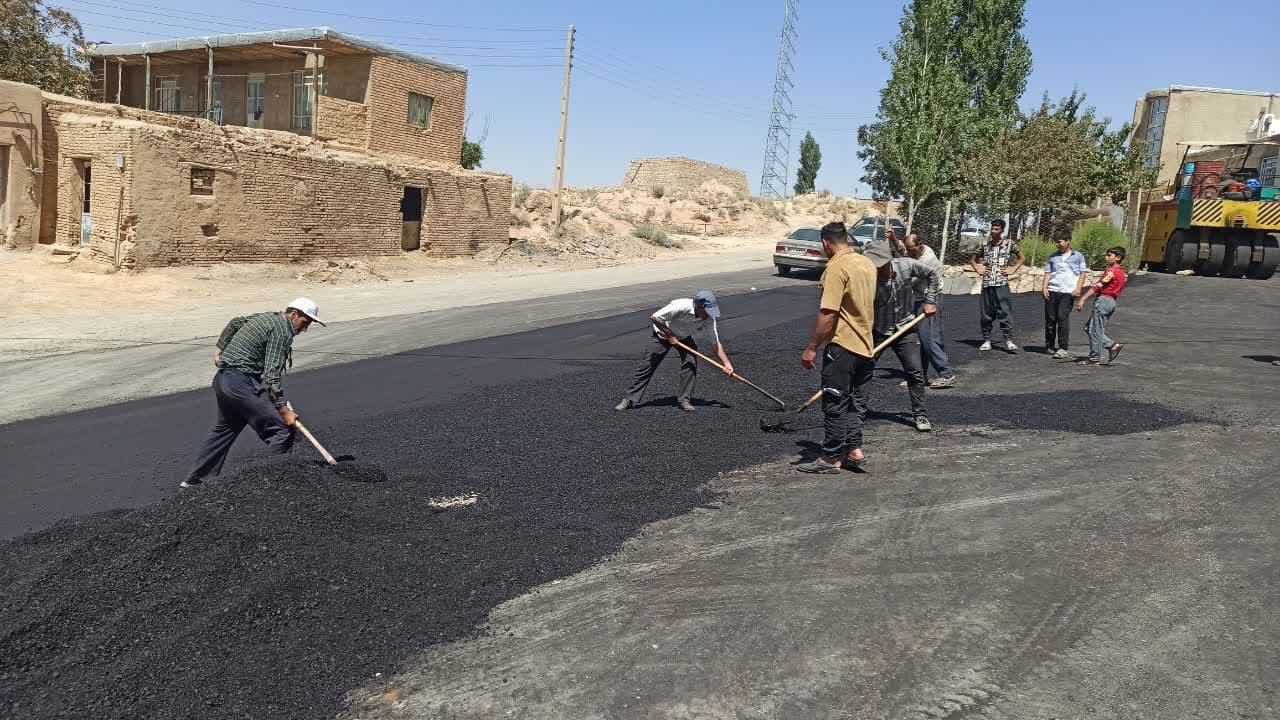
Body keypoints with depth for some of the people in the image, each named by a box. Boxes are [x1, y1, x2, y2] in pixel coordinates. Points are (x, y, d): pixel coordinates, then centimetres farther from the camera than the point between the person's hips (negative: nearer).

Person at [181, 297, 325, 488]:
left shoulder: (264, 316, 17)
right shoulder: (282, 331, -12)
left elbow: (234, 323, 35)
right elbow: (272, 374, -20)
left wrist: (221, 348, 47)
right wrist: (284, 411, -21)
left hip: (222, 378, 10)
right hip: (241, 383, -10)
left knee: (225, 429, 25)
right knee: (282, 431, -13)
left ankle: (194, 479, 34)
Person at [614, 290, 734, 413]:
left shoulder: (710, 318, -26)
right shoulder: (680, 306, -39)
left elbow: (717, 343, -20)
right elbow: (654, 318, -29)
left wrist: (727, 363, -30)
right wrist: (669, 335, -25)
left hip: (684, 337, 3)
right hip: (663, 333, -3)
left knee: (690, 362, -19)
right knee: (646, 365, -5)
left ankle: (684, 399, -5)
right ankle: (630, 400, 6)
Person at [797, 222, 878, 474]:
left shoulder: (836, 268, -17)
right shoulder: (867, 263, 10)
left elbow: (828, 313, -23)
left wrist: (811, 347, -18)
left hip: (842, 346, -8)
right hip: (865, 346, 8)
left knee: (835, 404, 0)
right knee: (855, 402, 16)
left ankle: (831, 458, 7)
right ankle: (854, 449, 17)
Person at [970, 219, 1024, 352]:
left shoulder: (1009, 244, 3)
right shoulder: (985, 245, 10)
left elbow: (1021, 258, 14)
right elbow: (973, 260, 24)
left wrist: (1012, 270, 3)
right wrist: (978, 270, 9)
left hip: (1002, 283, -3)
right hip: (987, 284, 3)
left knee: (1005, 311, -7)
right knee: (986, 313, 6)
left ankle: (1008, 340, -5)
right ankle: (986, 340, 13)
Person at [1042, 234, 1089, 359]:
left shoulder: (1078, 256, 10)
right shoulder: (1053, 257, 16)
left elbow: (1083, 273, 7)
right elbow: (1047, 272, 14)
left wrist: (1078, 288, -6)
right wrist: (1044, 287, 0)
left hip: (1068, 292, -3)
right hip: (1051, 291, 3)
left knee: (1063, 317, -14)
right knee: (1050, 318, 3)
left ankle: (1062, 348, -12)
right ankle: (1049, 346, 16)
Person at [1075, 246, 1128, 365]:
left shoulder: (1111, 271, -12)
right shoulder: (1122, 273, 17)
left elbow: (1097, 286, -19)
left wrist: (1082, 299, -22)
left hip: (1103, 300, -9)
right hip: (1111, 301, 9)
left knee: (1095, 330, -4)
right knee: (1089, 328, 13)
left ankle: (1094, 358, 1)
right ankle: (1112, 345, 9)